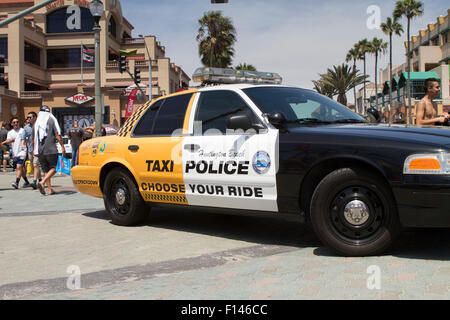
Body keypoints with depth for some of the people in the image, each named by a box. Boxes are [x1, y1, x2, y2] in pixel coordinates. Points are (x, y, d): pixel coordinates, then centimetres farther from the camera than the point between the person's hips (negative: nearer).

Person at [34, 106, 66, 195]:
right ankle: (42, 183, -20)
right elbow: (57, 135, -8)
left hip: (40, 150, 5)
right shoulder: (51, 120, -3)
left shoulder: (37, 122, 11)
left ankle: (49, 189, 10)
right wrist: (62, 146, -2)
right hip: (51, 150, -5)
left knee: (45, 169, 11)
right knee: (54, 168, 1)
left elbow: (35, 138, 16)